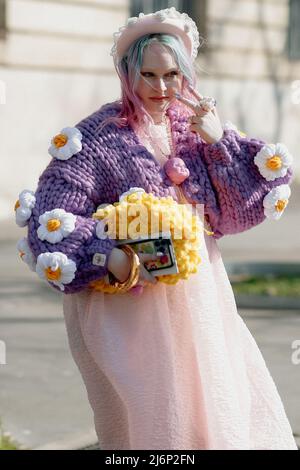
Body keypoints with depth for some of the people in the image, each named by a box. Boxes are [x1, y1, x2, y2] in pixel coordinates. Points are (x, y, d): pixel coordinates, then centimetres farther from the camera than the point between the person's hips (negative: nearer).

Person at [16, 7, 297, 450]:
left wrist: (220, 143, -9)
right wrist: (112, 259, -24)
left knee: (225, 414, 7)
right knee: (151, 422, -4)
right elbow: (48, 220, -12)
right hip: (127, 304, -5)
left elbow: (243, 210, 3)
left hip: (199, 299, 5)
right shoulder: (97, 138, -7)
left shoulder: (199, 127, 8)